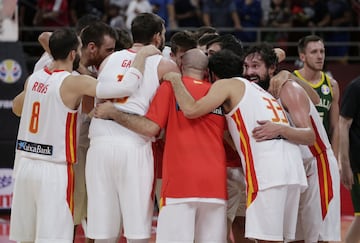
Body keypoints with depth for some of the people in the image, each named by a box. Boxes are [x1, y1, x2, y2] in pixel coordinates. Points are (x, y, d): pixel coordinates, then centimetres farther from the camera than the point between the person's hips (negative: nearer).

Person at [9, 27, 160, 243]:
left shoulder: (34, 78, 6)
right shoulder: (74, 83, -14)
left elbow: (17, 108, 27)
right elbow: (127, 87, -23)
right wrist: (143, 55, -10)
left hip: (26, 165, 7)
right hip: (55, 170, -7)